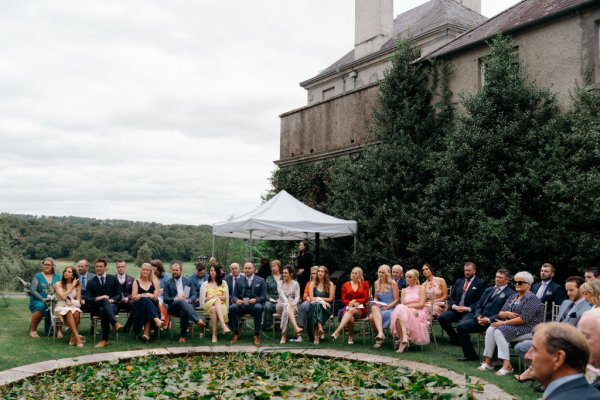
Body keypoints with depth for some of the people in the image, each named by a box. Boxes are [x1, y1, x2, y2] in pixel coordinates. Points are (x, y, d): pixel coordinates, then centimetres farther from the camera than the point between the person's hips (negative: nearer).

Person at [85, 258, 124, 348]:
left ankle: (104, 340, -42)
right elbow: (87, 299, 4)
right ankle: (115, 323, -55)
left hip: (112, 305, 0)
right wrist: (97, 299, -16)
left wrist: (112, 300, -13)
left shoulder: (113, 279, 14)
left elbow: (119, 295, 9)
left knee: (103, 310, -37)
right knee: (104, 300, -37)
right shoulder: (91, 283, 14)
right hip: (97, 307, 0)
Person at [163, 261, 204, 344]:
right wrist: (175, 299, -15)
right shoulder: (168, 283, 16)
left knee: (184, 311, -38)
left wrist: (188, 300, -13)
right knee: (181, 302, -37)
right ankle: (198, 320, -54)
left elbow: (194, 295, 10)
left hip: (187, 304, 1)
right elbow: (165, 299, 4)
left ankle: (182, 336, -32)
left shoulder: (188, 281, 19)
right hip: (173, 307, -1)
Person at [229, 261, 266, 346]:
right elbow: (234, 295, 11)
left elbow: (263, 297, 2)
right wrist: (237, 300, -14)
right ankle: (236, 334, -16)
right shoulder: (239, 281, 15)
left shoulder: (261, 281, 9)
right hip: (241, 305, 2)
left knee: (258, 307, -36)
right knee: (232, 307, -29)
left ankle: (257, 335, -25)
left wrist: (255, 300, -20)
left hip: (255, 304, -2)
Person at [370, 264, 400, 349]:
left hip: (390, 308, -4)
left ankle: (379, 334, -17)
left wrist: (387, 307, -16)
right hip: (379, 307, 5)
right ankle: (380, 333, -44)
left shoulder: (393, 283, -2)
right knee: (374, 308, -35)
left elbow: (396, 300, -3)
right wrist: (375, 302, 0)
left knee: (372, 317, -32)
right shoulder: (376, 283, 12)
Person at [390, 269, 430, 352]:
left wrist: (409, 306, -8)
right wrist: (411, 309, -11)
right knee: (400, 309, -36)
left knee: (401, 310, -35)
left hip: (418, 313, -3)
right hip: (405, 312, 3)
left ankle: (402, 339, -41)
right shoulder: (404, 290, 24)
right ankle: (404, 338, -46)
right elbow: (402, 304, 10)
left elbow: (421, 304, 1)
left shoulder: (421, 288, 13)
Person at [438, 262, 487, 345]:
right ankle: (454, 338, 0)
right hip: (456, 309, 5)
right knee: (441, 318, -20)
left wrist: (469, 308, -15)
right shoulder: (459, 281, 19)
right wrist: (454, 306, -4)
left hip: (470, 312, -5)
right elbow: (452, 297, 17)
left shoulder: (480, 283, 4)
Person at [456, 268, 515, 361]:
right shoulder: (488, 290, 23)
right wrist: (478, 316, -2)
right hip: (481, 319, 7)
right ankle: (469, 355, 2)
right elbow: (478, 305, 19)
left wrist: (489, 319, -19)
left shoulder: (510, 294, 0)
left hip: (493, 322, -7)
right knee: (460, 326, -11)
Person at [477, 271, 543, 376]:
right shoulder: (513, 297, 18)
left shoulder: (531, 298, -8)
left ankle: (506, 365, -29)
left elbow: (523, 319, -19)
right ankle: (488, 362, -18)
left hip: (526, 328, -8)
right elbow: (500, 314, 14)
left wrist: (504, 323, -18)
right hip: (510, 326, 8)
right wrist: (507, 314, -10)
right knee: (490, 329, -18)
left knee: (499, 331, -29)